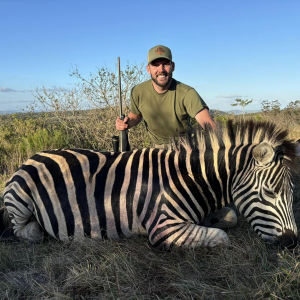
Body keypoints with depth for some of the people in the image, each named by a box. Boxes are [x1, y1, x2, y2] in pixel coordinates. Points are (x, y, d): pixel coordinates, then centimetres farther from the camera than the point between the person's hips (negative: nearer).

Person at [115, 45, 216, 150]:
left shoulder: (186, 93, -22)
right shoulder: (138, 92, -10)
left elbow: (207, 123, -33)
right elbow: (136, 115, 12)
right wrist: (127, 123, -11)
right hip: (158, 147, 4)